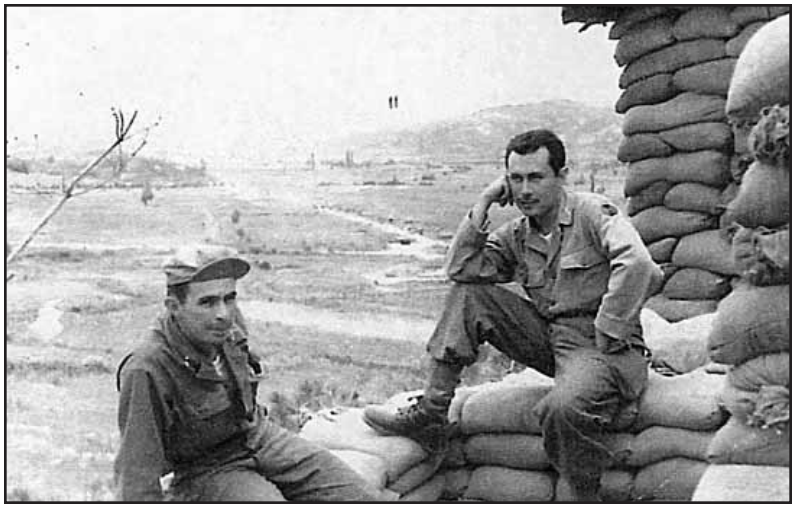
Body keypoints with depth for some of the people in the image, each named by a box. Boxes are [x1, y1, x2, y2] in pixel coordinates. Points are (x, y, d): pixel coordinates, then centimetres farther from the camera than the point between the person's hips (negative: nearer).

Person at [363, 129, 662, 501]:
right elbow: (459, 270, 0)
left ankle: (587, 498, -8)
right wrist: (483, 205, -3)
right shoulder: (517, 234, 10)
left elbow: (637, 264, -26)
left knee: (562, 408, -38)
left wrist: (605, 337, -22)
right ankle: (429, 417, -4)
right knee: (468, 295, -3)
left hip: (601, 348, -6)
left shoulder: (592, 212, -9)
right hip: (548, 339, 7)